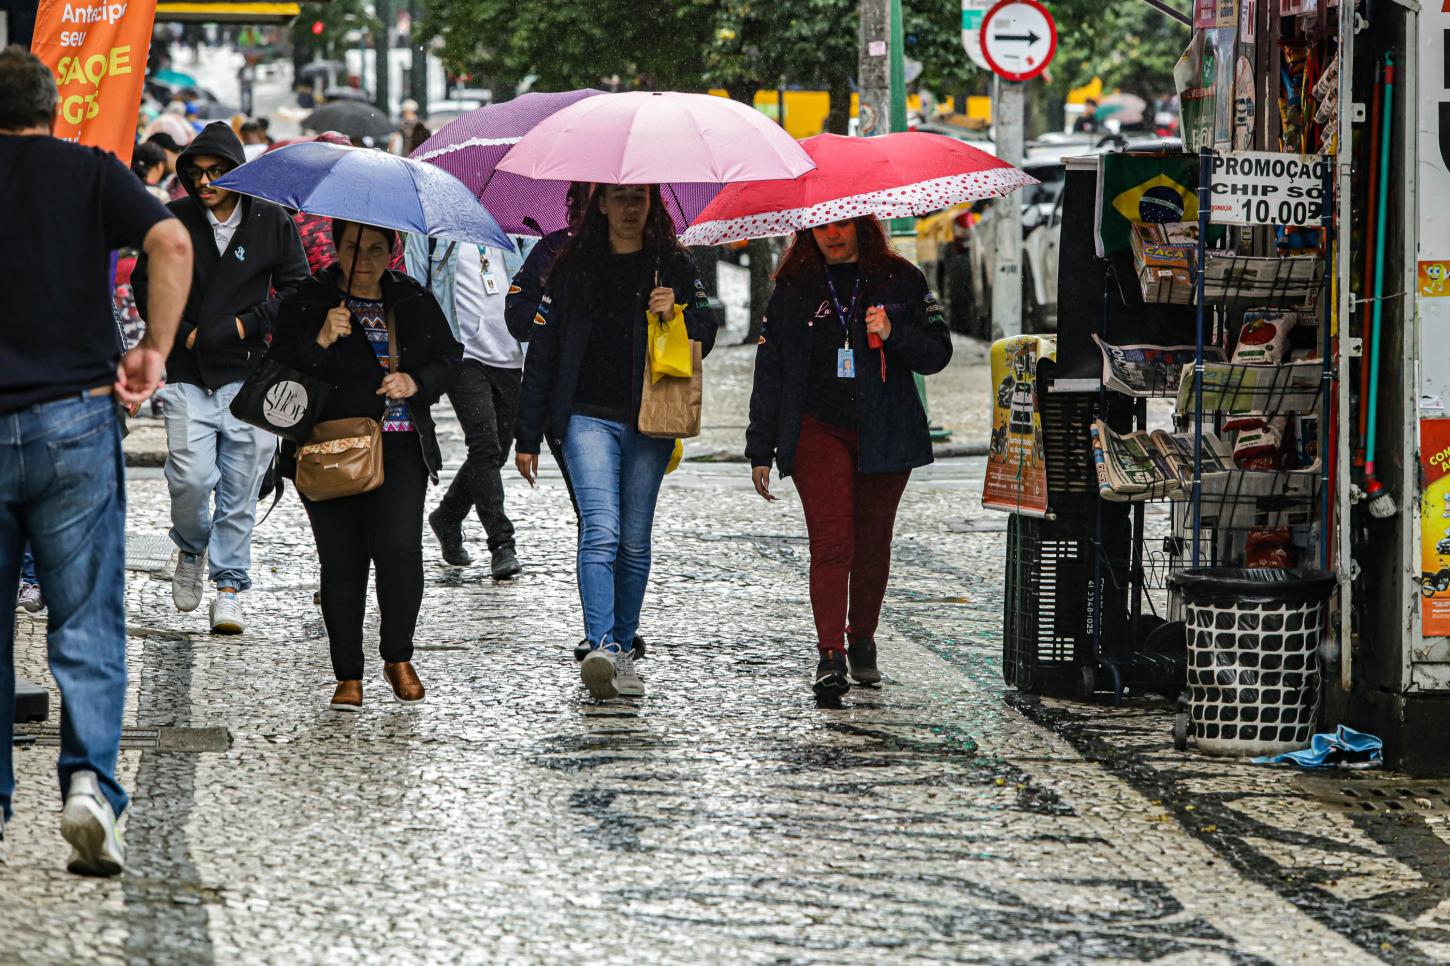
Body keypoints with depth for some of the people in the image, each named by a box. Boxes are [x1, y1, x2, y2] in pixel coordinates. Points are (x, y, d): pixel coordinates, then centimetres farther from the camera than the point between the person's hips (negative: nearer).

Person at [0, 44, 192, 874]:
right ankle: (91, 781, -17)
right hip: (72, 416, -1)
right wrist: (155, 352, -5)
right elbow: (172, 243, -11)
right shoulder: (89, 172, 4)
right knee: (87, 625, 2)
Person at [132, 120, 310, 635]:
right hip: (188, 377, 0)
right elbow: (145, 283, 10)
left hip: (249, 373, 0)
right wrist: (182, 333, -1)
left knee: (240, 488, 0)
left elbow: (296, 286, 7)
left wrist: (247, 325, -5)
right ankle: (191, 549, 20)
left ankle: (229, 587, 10)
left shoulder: (272, 220, 3)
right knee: (191, 477, -11)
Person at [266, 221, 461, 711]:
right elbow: (281, 368, -3)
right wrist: (320, 341, -20)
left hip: (399, 447, 1)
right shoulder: (307, 301, 3)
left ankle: (398, 657, 7)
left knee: (399, 550, -14)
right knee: (342, 561, 0)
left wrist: (416, 381, -4)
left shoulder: (415, 300, 11)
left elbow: (449, 356, 16)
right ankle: (348, 675, 9)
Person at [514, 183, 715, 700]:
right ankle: (601, 649, -25)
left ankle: (623, 649, 17)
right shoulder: (573, 267, 5)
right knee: (601, 531, -17)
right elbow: (543, 352, 7)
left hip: (650, 422, 2)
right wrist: (528, 437, 5)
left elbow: (705, 336, 12)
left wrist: (677, 314, -12)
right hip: (589, 418, -2)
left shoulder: (674, 265, 9)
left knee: (635, 541, 7)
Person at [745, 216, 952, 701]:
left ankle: (862, 642, 28)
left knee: (872, 544, 10)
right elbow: (770, 371, 9)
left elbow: (938, 353, 5)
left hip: (884, 434, 1)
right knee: (831, 541, -14)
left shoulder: (901, 280, 6)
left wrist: (893, 334, -16)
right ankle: (830, 656, -19)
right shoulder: (793, 289, 8)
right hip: (818, 429, -1)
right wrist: (760, 451, 5)